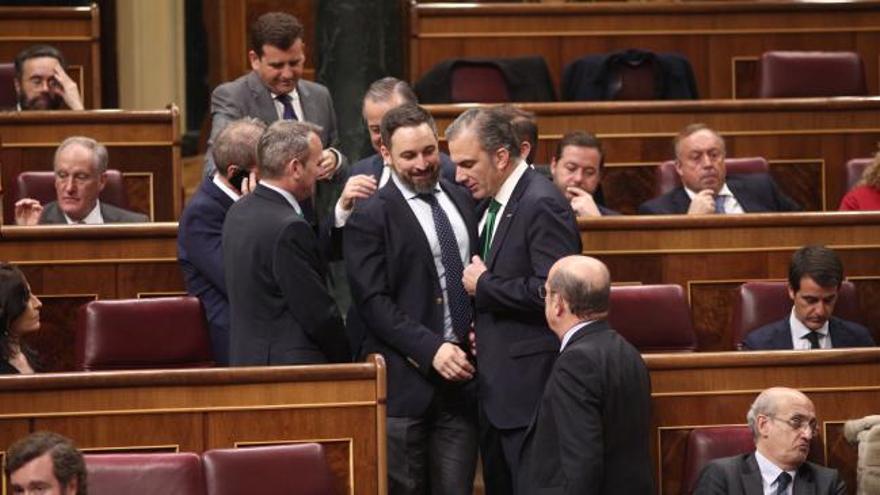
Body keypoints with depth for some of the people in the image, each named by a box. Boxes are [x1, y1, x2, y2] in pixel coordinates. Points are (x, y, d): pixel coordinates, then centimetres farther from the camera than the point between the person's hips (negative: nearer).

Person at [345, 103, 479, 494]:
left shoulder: (461, 200, 12)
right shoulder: (370, 218, -7)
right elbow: (373, 302, -13)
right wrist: (431, 349, -20)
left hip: (460, 375, 5)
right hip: (408, 383, -5)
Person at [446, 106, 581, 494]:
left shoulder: (541, 205, -16)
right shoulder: (490, 204, 14)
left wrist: (484, 285, -14)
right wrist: (480, 323, 9)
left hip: (530, 387, -10)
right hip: (496, 386, 10)